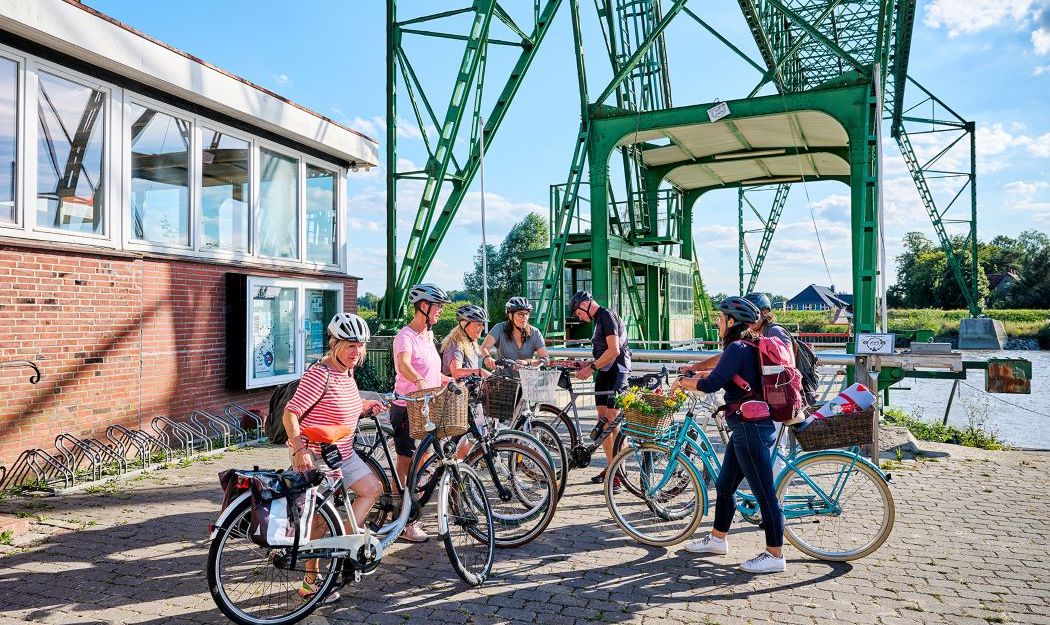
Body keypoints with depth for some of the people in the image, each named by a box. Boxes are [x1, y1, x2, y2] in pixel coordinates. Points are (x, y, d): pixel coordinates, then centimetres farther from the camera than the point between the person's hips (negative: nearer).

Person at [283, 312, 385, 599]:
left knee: (373, 489, 9)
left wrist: (368, 405, 6)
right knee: (319, 517, 0)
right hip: (313, 457, -9)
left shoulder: (347, 373, 6)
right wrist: (299, 449, -36)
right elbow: (290, 413, -25)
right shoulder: (319, 374, -21)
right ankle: (310, 582, 16)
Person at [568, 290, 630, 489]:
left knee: (613, 422, -10)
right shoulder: (599, 319, 20)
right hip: (604, 373, 10)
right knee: (602, 422, 9)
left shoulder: (607, 316, -10)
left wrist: (592, 368, -16)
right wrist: (587, 365, 11)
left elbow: (614, 350, -20)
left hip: (616, 372, -10)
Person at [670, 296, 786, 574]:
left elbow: (711, 384, -22)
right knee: (724, 486, 19)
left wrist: (682, 382, -7)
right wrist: (698, 374, 24)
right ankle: (717, 539, 33)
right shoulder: (747, 347, 13)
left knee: (764, 493, 0)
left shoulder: (738, 348, -17)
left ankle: (775, 556, 10)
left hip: (751, 428, -11)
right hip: (747, 428, 11)